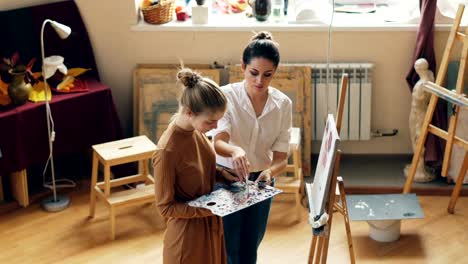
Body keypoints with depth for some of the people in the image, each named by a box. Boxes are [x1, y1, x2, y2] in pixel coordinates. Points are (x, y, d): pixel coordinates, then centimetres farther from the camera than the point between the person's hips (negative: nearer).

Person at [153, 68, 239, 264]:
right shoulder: (167, 150, -30)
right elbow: (165, 207, -21)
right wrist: (209, 209, -27)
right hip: (188, 231, -8)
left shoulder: (195, 129, -7)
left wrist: (222, 174, -6)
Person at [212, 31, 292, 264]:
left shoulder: (283, 104, -8)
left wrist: (269, 172, -32)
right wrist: (235, 151, -53)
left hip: (260, 182, 3)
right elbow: (218, 142, -30)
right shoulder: (226, 96, -17)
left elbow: (281, 157, -9)